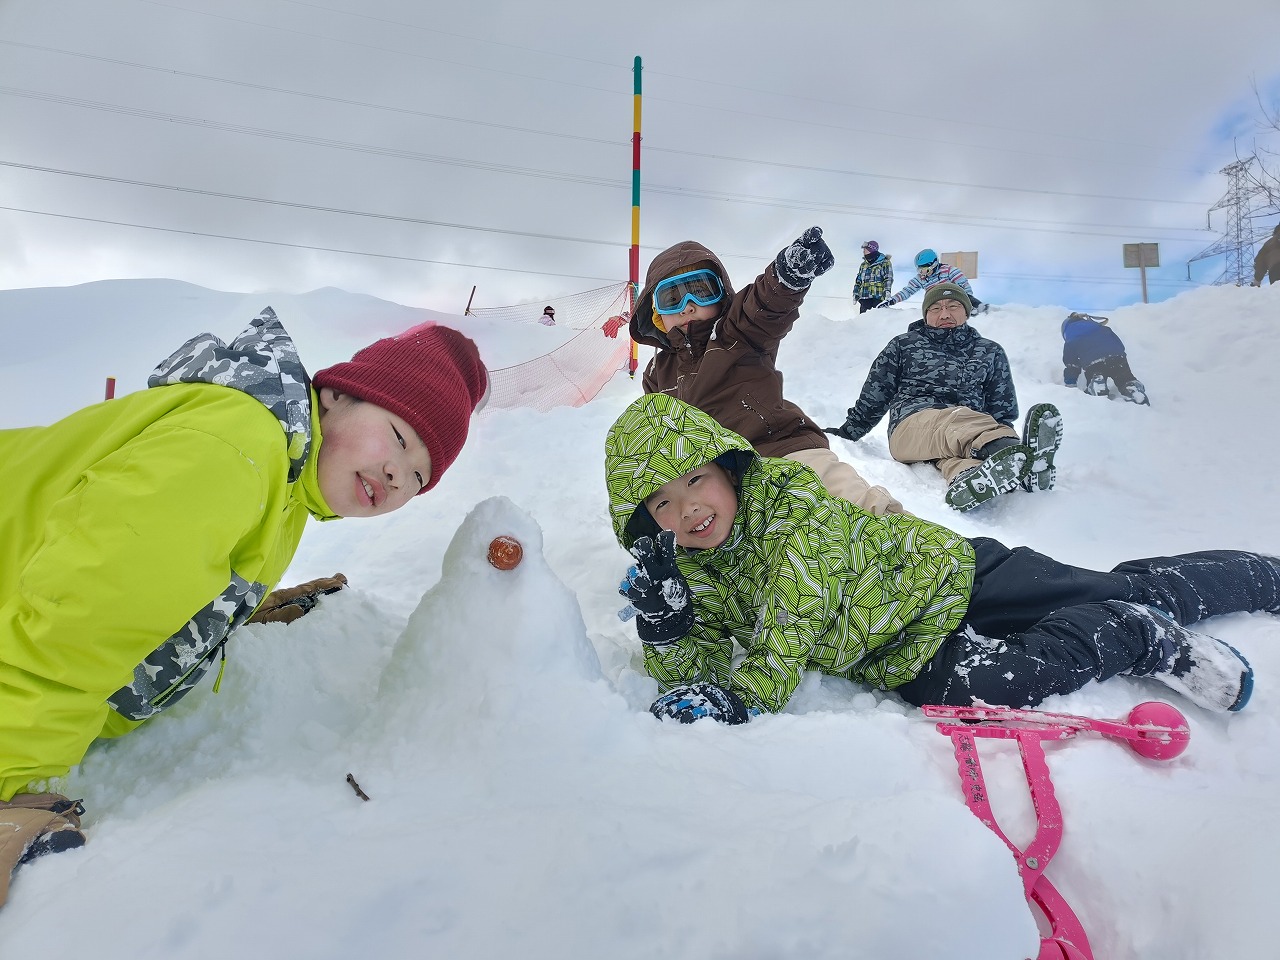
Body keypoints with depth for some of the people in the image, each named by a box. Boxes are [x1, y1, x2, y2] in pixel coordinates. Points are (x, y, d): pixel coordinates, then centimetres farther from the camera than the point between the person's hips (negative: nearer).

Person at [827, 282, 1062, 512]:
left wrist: (1005, 440, 3)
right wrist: (846, 433, 22)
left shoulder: (990, 352, 26)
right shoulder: (903, 345, 22)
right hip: (911, 427, -2)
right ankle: (1022, 461, -69)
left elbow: (1003, 410, 21)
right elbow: (873, 397, 25)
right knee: (960, 419, -39)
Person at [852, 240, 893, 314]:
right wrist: (856, 293, 15)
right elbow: (858, 281, 24)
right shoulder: (863, 265, 21)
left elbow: (888, 278, -5)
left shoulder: (884, 263, 3)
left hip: (878, 297, -5)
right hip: (864, 297, 5)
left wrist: (887, 290, -19)